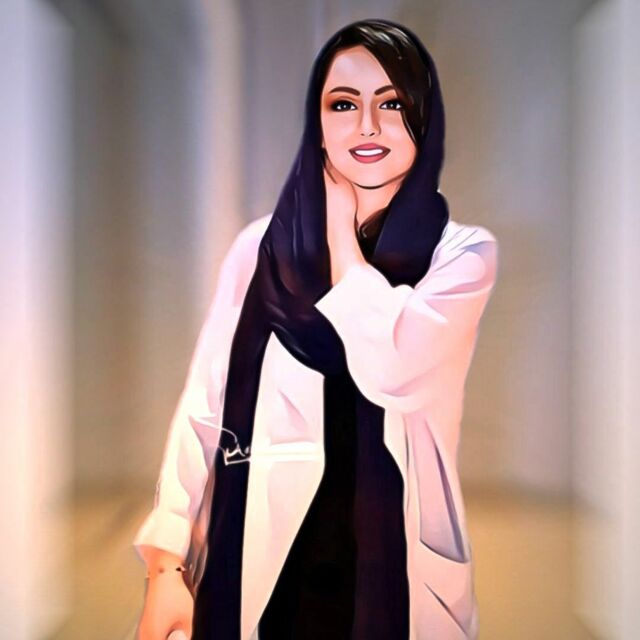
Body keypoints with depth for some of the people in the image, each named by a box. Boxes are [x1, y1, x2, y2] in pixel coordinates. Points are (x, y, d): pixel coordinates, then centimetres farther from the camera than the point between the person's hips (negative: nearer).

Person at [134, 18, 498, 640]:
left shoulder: (465, 251, -5)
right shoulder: (260, 245, -2)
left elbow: (390, 368, -23)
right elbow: (204, 406, -2)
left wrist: (340, 228, -10)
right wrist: (167, 563, -7)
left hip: (396, 560, 0)